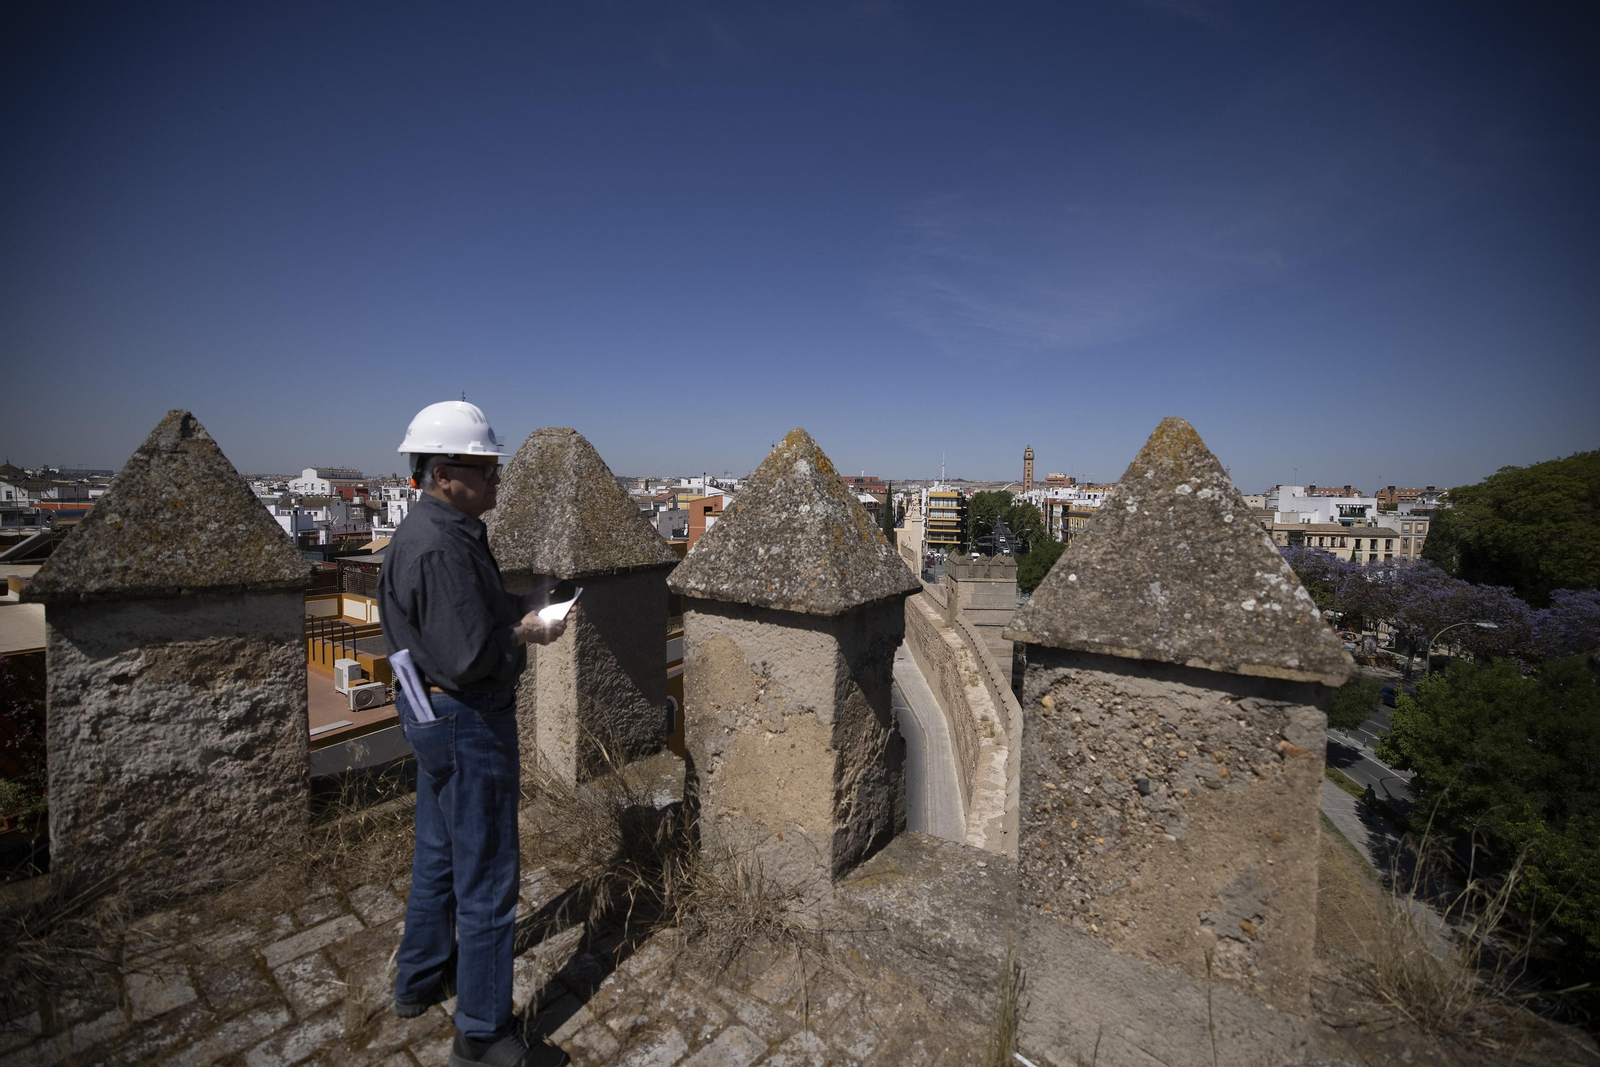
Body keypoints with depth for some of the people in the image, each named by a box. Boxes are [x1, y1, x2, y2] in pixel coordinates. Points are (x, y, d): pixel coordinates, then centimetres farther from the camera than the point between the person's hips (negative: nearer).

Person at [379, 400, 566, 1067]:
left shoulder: (426, 531, 8)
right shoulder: (443, 546, -25)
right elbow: (469, 655, -29)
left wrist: (516, 614, 2)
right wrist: (524, 633, -13)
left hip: (434, 715, 11)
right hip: (467, 722, -11)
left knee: (439, 854, 27)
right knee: (486, 880, 6)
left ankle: (419, 981, 48)